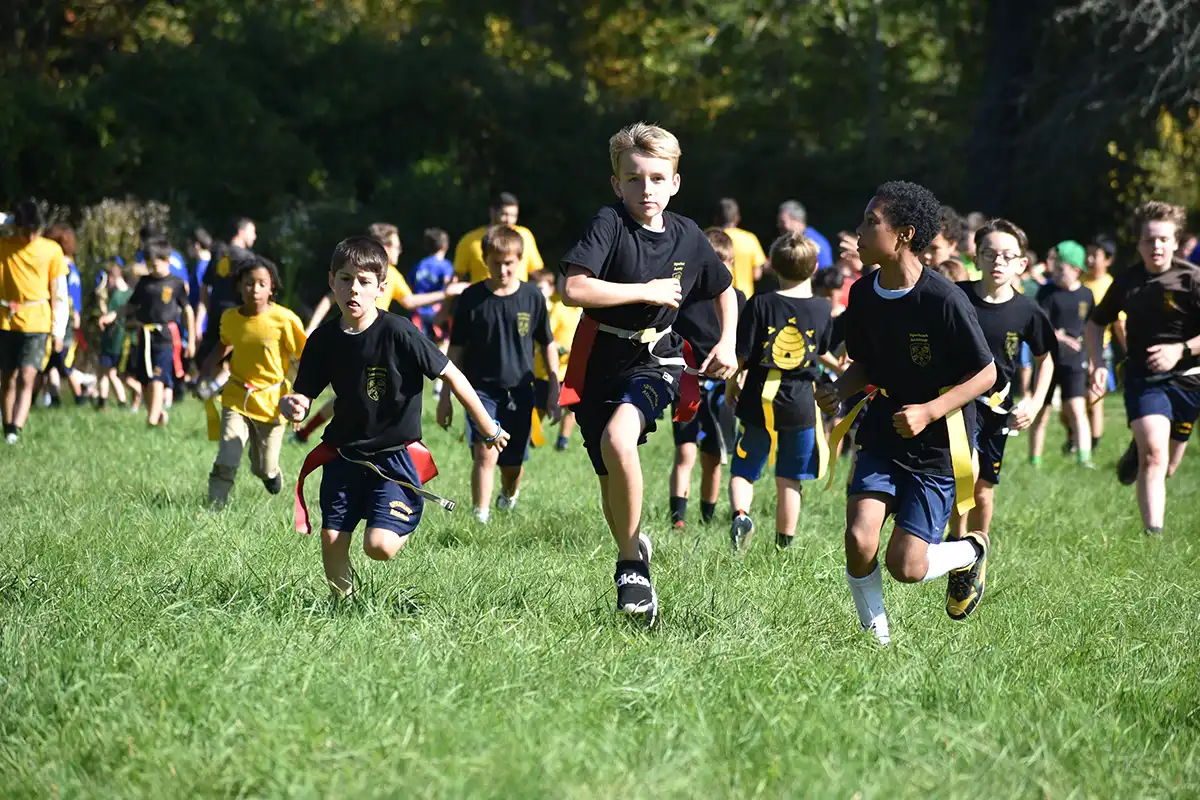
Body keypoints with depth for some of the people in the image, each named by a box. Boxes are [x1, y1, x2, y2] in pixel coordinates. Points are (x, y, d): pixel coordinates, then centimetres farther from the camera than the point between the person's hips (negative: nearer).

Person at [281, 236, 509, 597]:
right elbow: (302, 397, 1)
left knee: (379, 546, -16)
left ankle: (406, 523, 19)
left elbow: (451, 375, -10)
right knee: (331, 540, 0)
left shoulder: (398, 332, -17)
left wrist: (489, 429, -4)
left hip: (394, 455, -4)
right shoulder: (324, 339, -3)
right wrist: (291, 405, -26)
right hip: (343, 454, 4)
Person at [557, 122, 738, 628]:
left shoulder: (687, 236, -1)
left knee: (618, 438, -29)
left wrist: (727, 343, 5)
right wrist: (648, 291, -21)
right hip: (601, 361, 0)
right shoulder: (609, 224, -12)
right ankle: (632, 555, 35)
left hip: (655, 362, 0)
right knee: (612, 477, 8)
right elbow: (573, 288, -27)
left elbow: (724, 290, 19)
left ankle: (631, 561, -16)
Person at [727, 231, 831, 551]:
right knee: (789, 480, 11)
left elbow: (739, 356, -9)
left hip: (759, 403, -2)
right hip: (802, 405, 2)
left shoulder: (760, 305, -11)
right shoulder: (823, 309, -3)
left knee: (743, 472, 9)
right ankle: (784, 544, 15)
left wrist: (731, 384, 9)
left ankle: (740, 514, -18)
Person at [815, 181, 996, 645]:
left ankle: (970, 552, 25)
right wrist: (837, 392, -7)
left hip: (938, 447, -4)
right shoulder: (864, 295, -1)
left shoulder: (943, 299, -19)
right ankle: (875, 637, 6)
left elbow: (985, 373, -12)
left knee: (905, 566, -7)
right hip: (882, 435, 5)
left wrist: (929, 411, -24)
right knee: (859, 539, -16)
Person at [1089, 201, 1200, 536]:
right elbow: (1096, 322, 18)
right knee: (1154, 455, -21)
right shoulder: (1127, 282, 2)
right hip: (1142, 379, 0)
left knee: (1166, 468, 12)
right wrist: (1098, 364, 5)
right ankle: (1153, 533, -23)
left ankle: (1137, 452, 47)